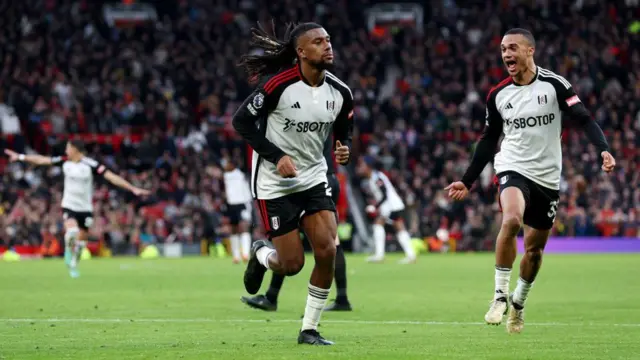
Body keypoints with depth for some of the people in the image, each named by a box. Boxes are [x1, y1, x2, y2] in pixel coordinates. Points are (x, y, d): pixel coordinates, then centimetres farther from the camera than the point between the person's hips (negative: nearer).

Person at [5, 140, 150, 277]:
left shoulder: (90, 165, -16)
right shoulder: (65, 162, -5)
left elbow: (111, 177, -20)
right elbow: (42, 160, 7)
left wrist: (132, 188, -27)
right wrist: (21, 157, 15)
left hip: (85, 208, -1)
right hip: (69, 205, 1)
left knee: (82, 239, 7)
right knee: (71, 230, -26)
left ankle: (73, 264, 32)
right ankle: (69, 250, 6)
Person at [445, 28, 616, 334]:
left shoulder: (554, 85, -7)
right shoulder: (497, 95, 3)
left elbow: (583, 119, -11)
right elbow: (489, 140, 14)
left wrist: (603, 149, -29)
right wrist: (467, 182, 14)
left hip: (548, 177, 0)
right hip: (513, 168, 0)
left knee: (535, 248, 8)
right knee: (511, 219, -30)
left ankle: (518, 302, 33)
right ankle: (500, 295, -21)